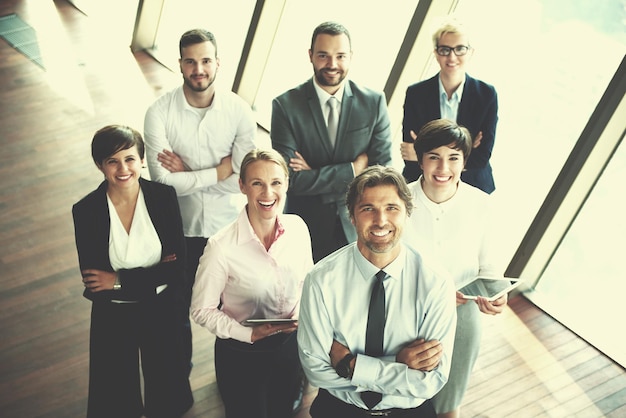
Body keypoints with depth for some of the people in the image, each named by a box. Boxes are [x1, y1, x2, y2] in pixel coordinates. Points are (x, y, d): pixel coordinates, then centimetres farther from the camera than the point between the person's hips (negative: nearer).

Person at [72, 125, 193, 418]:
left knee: (165, 383, 22)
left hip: (161, 308, 0)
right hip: (113, 315, 0)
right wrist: (154, 274, -21)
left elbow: (178, 266, -17)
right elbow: (92, 281, -17)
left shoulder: (164, 196, -16)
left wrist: (119, 281, -20)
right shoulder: (85, 211, -17)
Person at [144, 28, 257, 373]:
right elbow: (163, 180, -24)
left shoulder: (239, 110, -14)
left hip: (228, 226, 1)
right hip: (180, 228, 0)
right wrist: (219, 170, -21)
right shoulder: (160, 112, -17)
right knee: (179, 307, 21)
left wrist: (188, 172, -20)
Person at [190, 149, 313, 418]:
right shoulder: (221, 247, -25)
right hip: (241, 352, -4)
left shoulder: (298, 227, -12)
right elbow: (202, 310, -15)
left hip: (289, 342, 4)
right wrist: (249, 334, -22)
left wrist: (299, 316, -12)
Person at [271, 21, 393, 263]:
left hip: (356, 229, 2)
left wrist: (315, 177, -15)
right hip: (305, 229, -1)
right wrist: (352, 170, -17)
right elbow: (291, 178, -16)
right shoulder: (286, 106, -10)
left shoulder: (374, 103, -4)